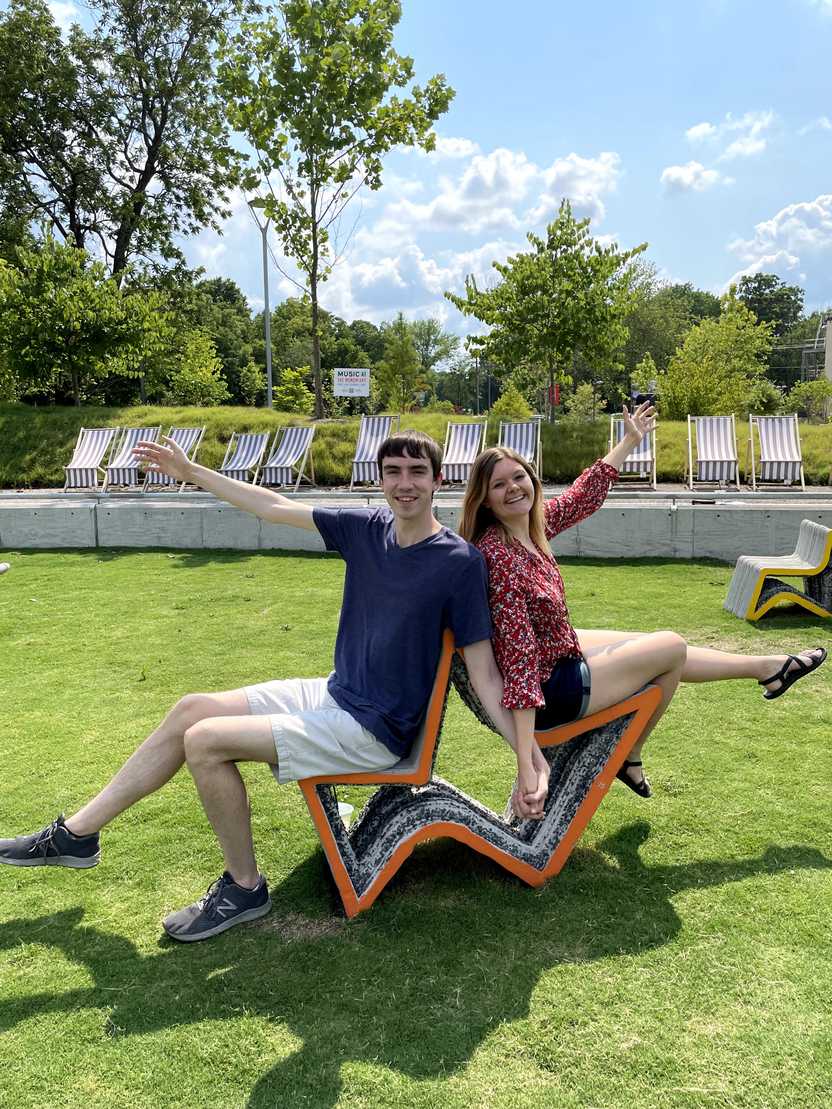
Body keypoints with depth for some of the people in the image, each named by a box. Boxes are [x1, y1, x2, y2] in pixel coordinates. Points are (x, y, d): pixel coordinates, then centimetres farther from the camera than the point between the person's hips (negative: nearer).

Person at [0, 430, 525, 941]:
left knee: (204, 741, -15)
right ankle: (75, 835, 19)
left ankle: (245, 888, 6)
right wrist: (191, 471, 14)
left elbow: (484, 672, -17)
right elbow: (275, 507, 9)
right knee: (191, 710, 4)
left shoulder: (460, 562, -18)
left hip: (374, 731, -7)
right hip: (334, 694, 7)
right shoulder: (368, 529, 0)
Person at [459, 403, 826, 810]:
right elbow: (519, 654, -35)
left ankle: (767, 666, 44)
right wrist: (526, 763, -35)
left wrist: (629, 441, 22)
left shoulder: (531, 524, -6)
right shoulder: (497, 554, -31)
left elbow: (581, 497, 13)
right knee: (671, 647, 7)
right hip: (549, 691, -8)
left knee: (662, 647, 21)